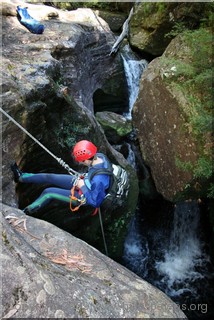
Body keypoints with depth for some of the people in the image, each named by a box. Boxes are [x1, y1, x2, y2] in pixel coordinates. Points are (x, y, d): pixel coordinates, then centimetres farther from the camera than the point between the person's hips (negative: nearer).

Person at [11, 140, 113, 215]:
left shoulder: (98, 179, -43)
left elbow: (95, 202, -31)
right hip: (84, 183, 7)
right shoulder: (99, 156, -19)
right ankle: (21, 177, 30)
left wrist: (82, 186, -26)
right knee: (49, 177, 8)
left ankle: (27, 212, 22)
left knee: (48, 193, -5)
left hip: (85, 197, -7)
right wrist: (81, 178, -8)